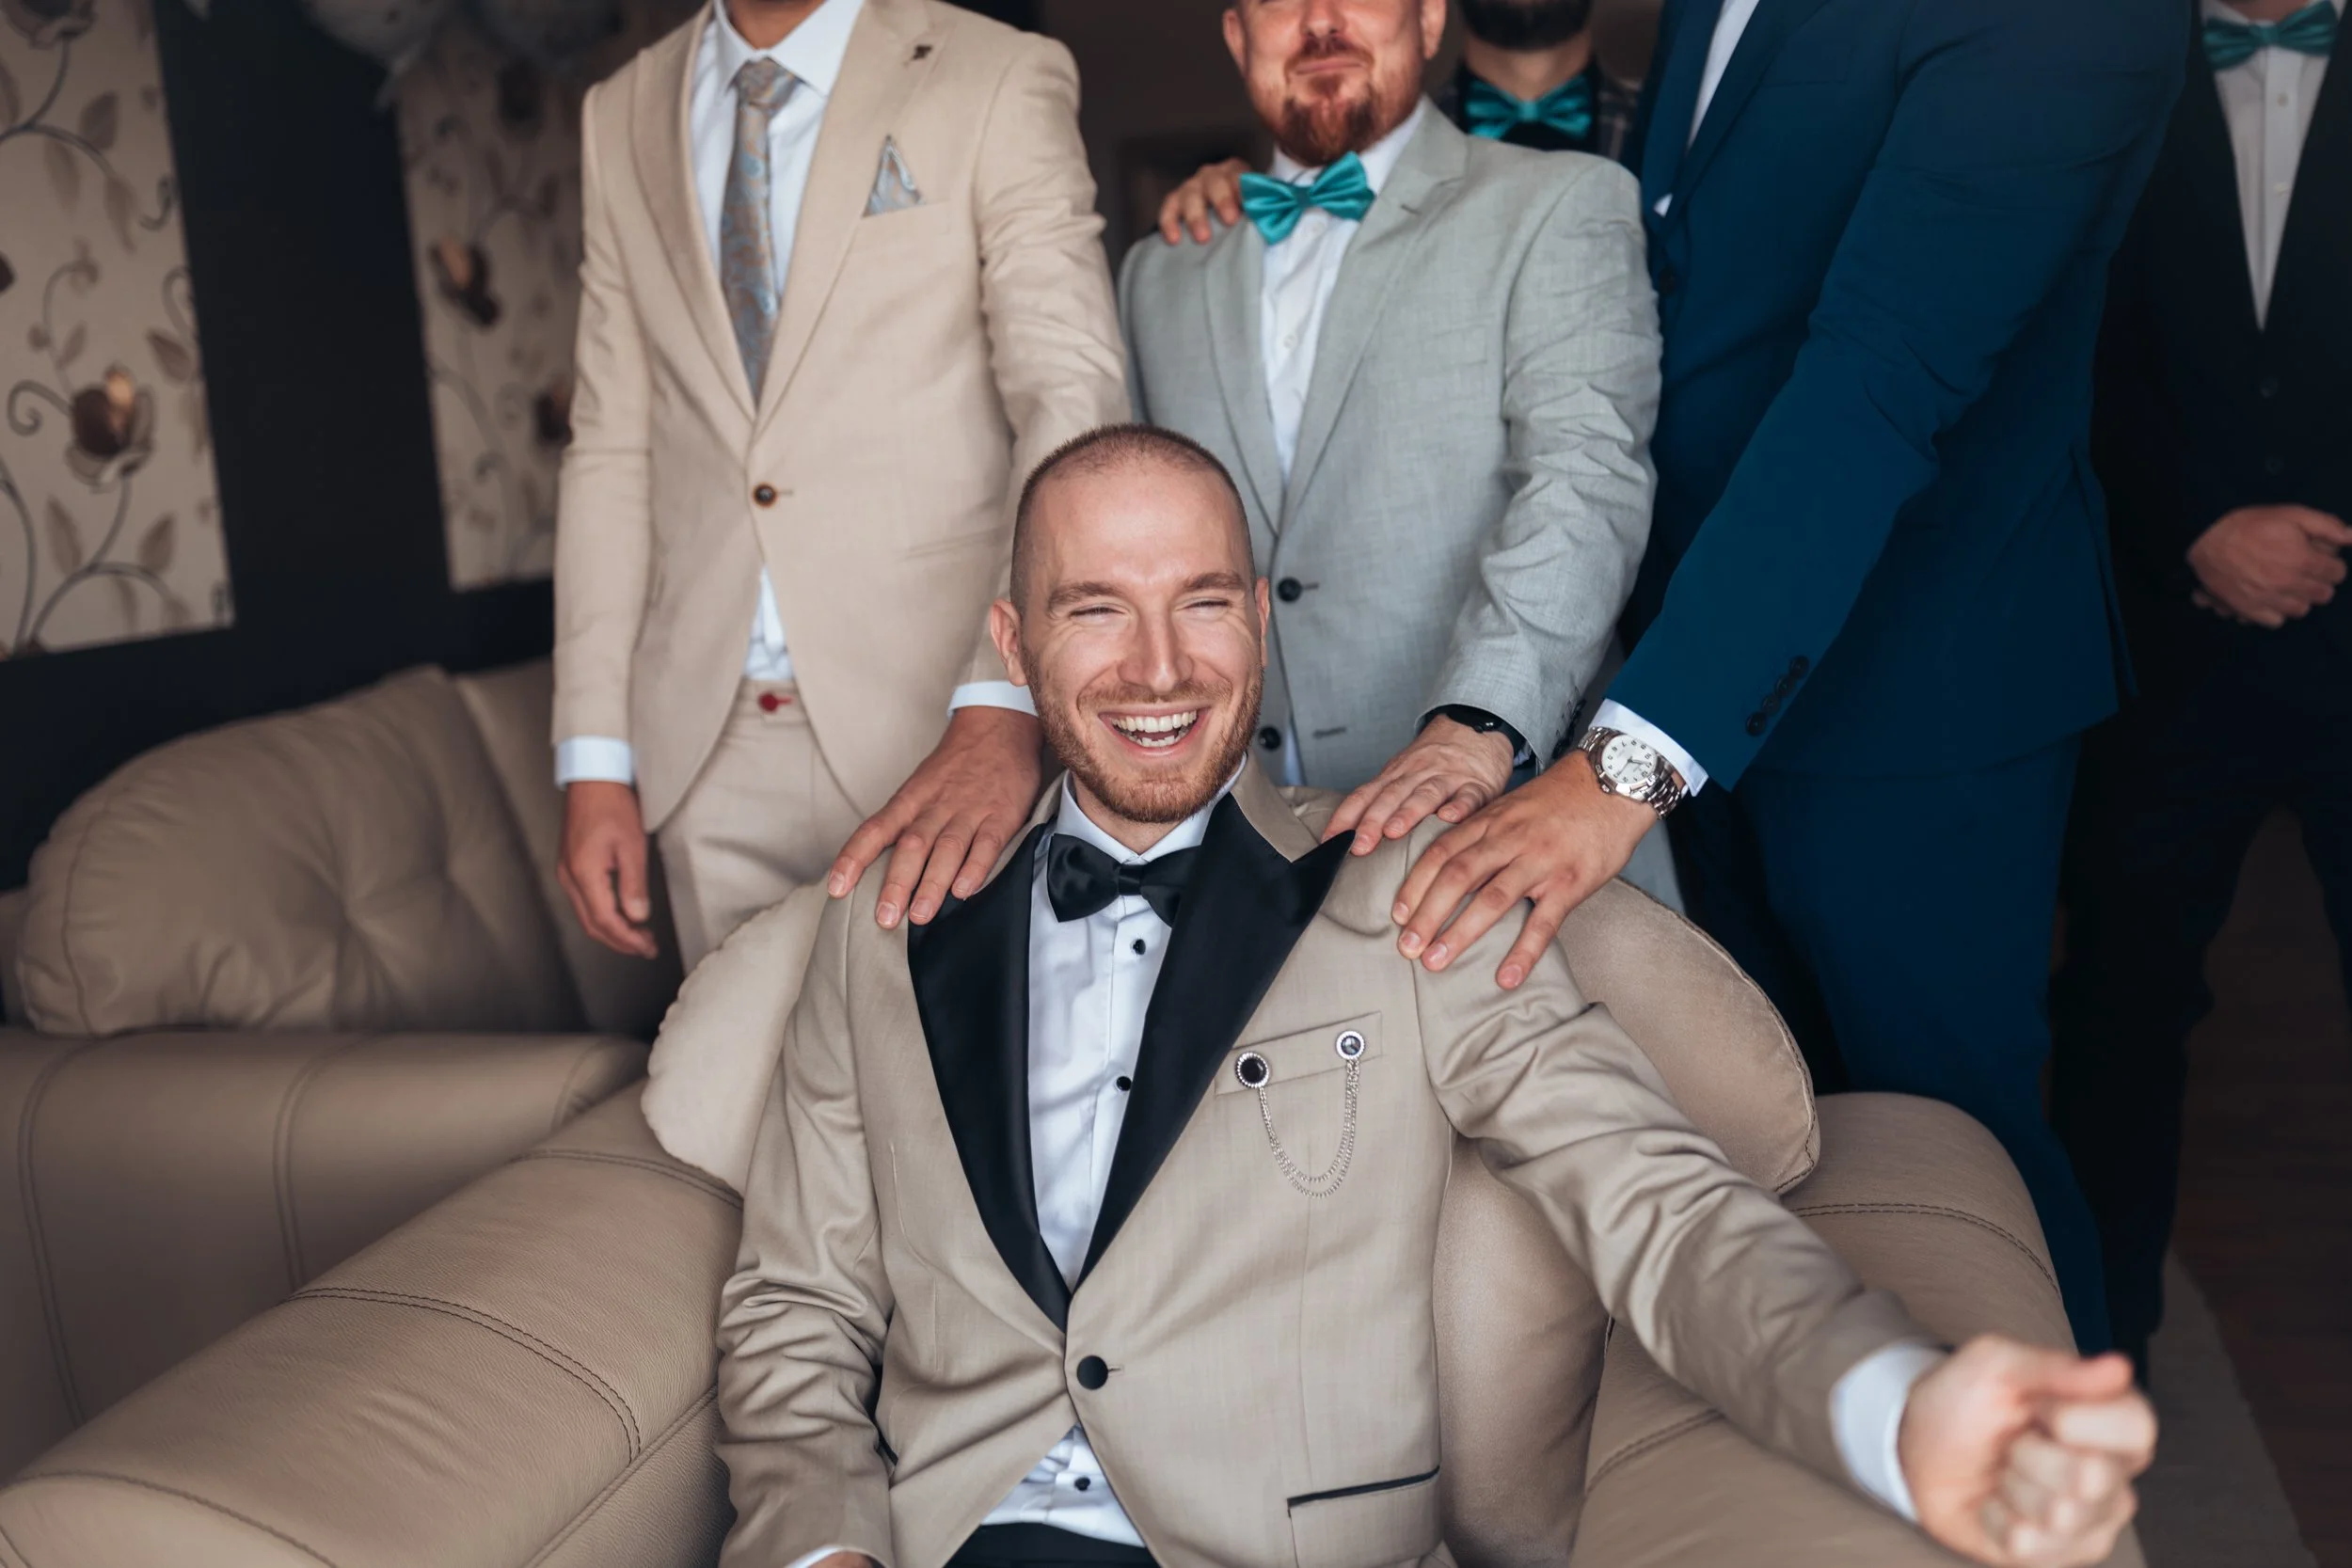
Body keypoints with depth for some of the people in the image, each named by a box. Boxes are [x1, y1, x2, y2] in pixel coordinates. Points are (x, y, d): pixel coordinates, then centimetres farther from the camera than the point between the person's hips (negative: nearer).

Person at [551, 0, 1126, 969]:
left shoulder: (1000, 82, -3)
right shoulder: (622, 116, 10)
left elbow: (1073, 398, -15)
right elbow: (613, 451, 10)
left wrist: (1001, 707, -28)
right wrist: (594, 762, 4)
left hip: (943, 719, -3)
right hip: (709, 753, 4)